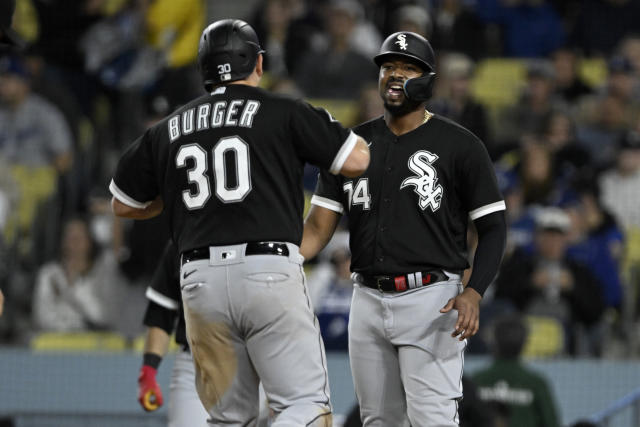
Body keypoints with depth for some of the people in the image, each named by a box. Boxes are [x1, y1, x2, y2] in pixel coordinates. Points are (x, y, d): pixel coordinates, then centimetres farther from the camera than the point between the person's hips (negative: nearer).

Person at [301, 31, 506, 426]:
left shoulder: (460, 145, -2)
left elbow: (493, 227, -3)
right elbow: (319, 226, 6)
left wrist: (474, 293, -19)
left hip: (430, 302, -5)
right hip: (369, 301, 5)